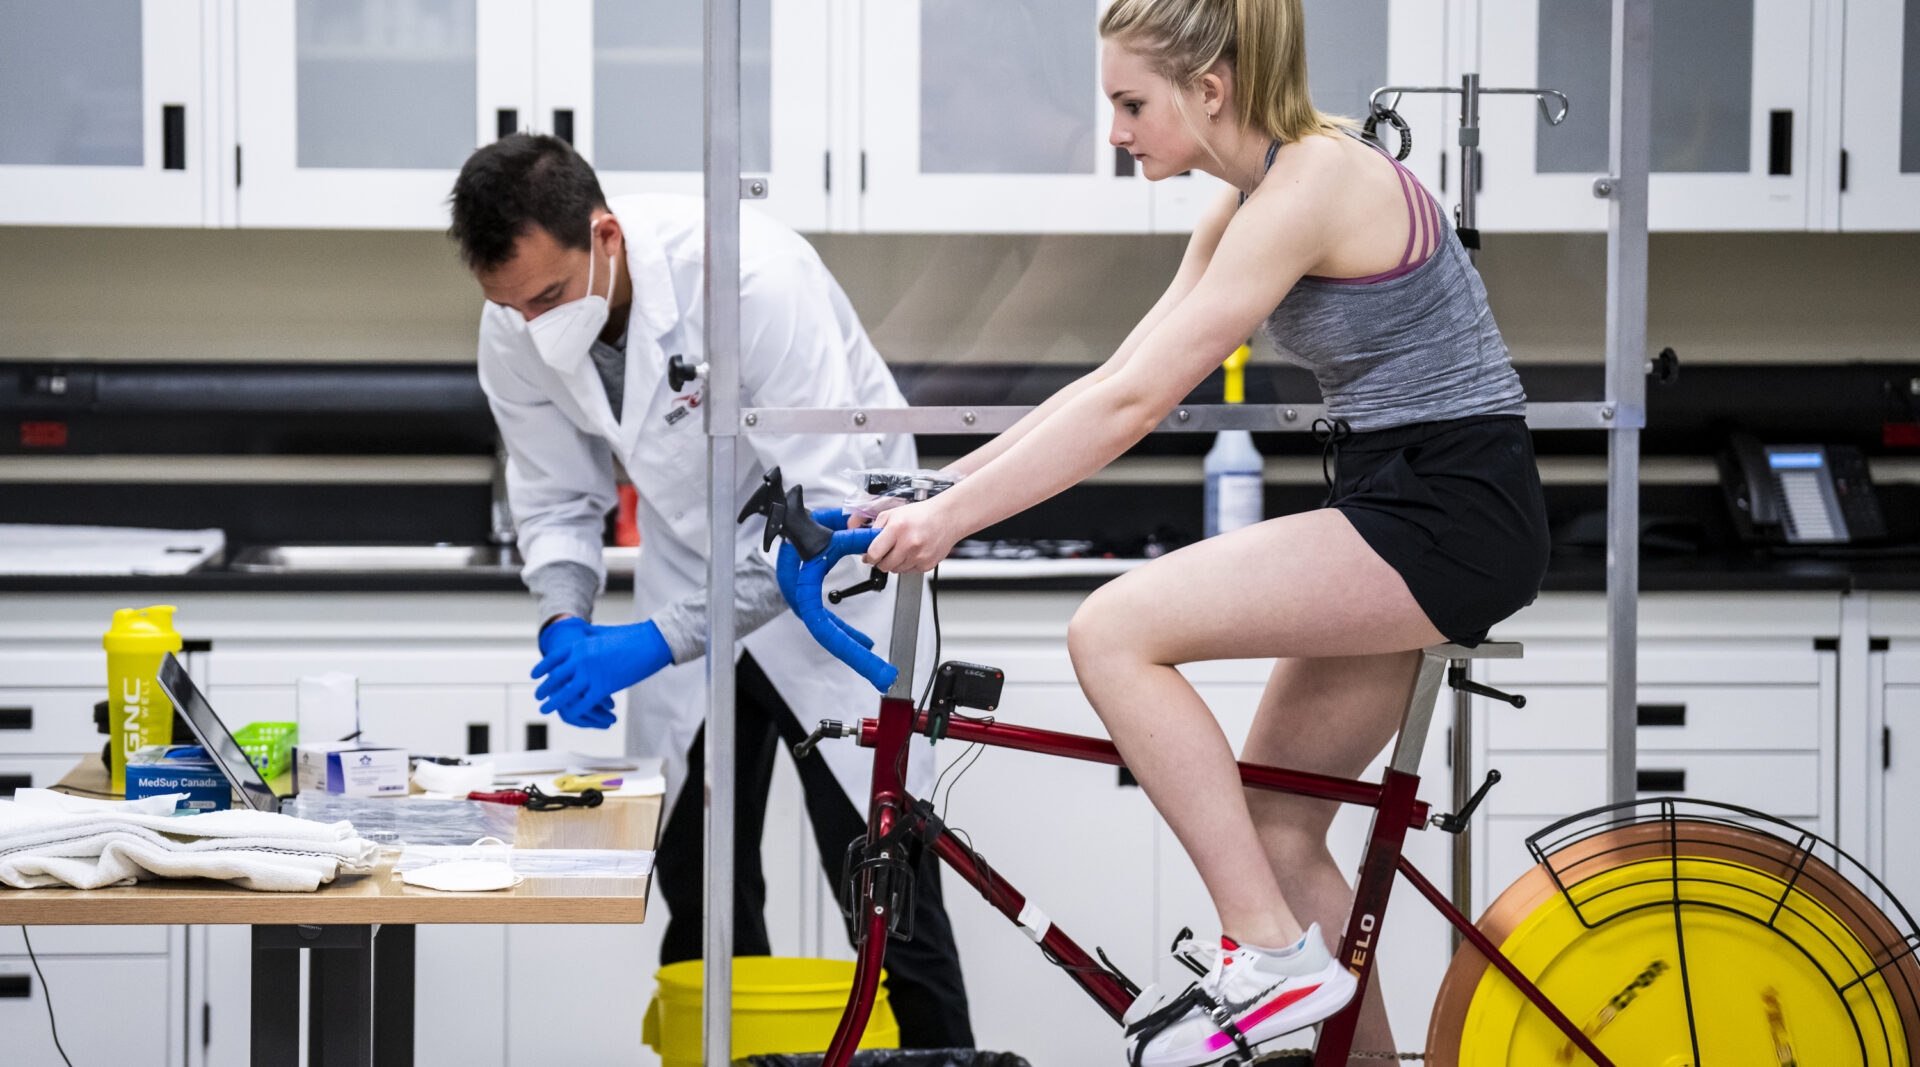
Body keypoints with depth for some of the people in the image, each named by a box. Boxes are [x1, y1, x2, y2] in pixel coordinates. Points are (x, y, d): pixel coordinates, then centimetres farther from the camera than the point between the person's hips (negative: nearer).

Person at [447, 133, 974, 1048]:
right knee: (700, 897, 4)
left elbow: (828, 505, -32)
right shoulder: (514, 334, -13)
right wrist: (564, 619, -19)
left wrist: (658, 640, -34)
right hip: (692, 585, 5)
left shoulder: (755, 276, -32)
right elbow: (556, 497, 2)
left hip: (831, 569, -5)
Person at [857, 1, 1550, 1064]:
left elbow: (1131, 406, -22)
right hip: (1396, 507, 10)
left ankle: (1270, 952, -13)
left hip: (1449, 514, -10)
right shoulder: (1251, 200, 12)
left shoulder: (1313, 183, -18)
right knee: (1271, 830, 11)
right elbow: (1111, 379, 12)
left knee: (1115, 631, -19)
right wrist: (939, 488, 5)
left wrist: (951, 517, -20)